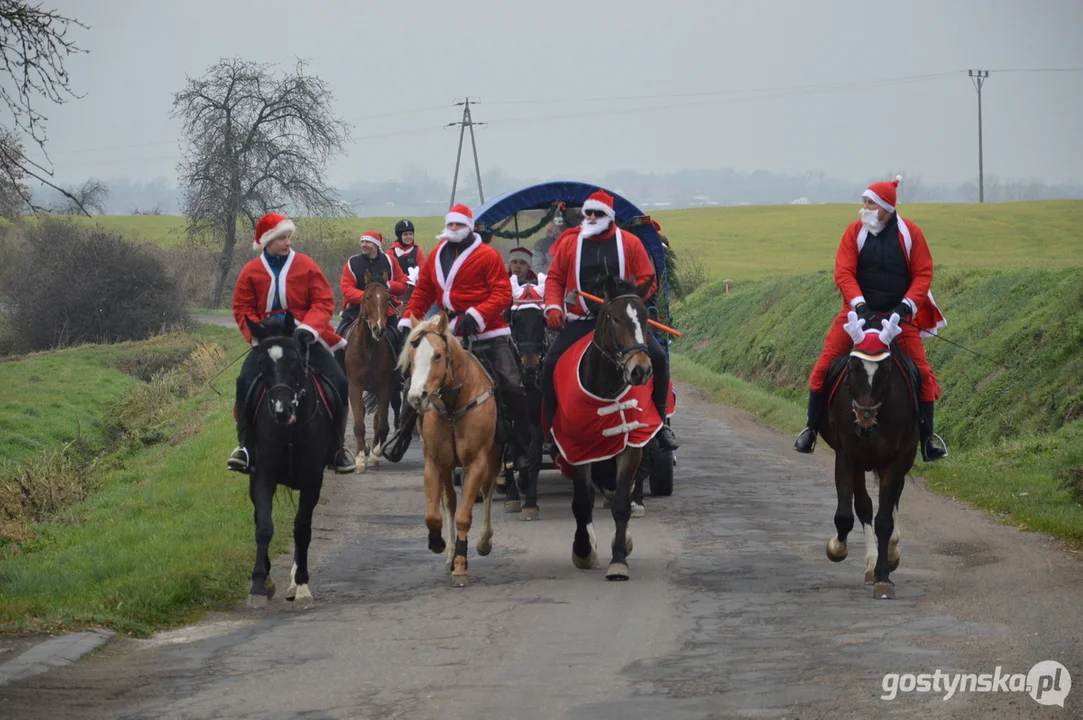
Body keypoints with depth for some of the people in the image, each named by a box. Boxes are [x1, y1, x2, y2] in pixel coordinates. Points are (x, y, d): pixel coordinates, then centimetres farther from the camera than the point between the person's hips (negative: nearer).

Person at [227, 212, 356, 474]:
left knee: (338, 382, -16)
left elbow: (323, 302, -1)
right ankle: (245, 445, -12)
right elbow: (243, 310, 5)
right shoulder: (251, 271, 5)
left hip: (305, 337, 0)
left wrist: (308, 327, -17)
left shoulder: (306, 265, 2)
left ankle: (338, 446, 0)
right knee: (245, 381, -23)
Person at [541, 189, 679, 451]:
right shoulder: (569, 243, 7)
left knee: (657, 357, -18)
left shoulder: (629, 243, 4)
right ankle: (552, 427, 1)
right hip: (580, 321, 1)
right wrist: (553, 306, -6)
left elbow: (648, 280, 5)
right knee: (551, 365, -15)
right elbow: (555, 278, 12)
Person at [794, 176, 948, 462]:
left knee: (921, 371, -7)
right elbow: (843, 273, -9)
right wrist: (858, 303, -24)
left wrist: (906, 305, -18)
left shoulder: (910, 232, -5)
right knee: (825, 364, -8)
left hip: (898, 313, 0)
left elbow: (923, 274, -4)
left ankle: (927, 438, 3)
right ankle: (811, 429, 4)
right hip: (859, 310, 0)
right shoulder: (855, 232, -4)